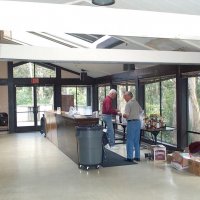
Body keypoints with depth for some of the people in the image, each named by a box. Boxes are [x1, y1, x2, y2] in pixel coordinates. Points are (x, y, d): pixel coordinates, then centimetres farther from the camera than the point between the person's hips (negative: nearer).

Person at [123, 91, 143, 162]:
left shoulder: (128, 104, -12)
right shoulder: (136, 102, 11)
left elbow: (126, 115, -19)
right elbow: (141, 111, 19)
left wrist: (123, 115, 1)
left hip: (131, 122, -7)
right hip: (138, 121, 8)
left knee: (130, 140, -1)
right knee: (136, 141, 13)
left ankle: (130, 157, 1)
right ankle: (137, 156, 18)